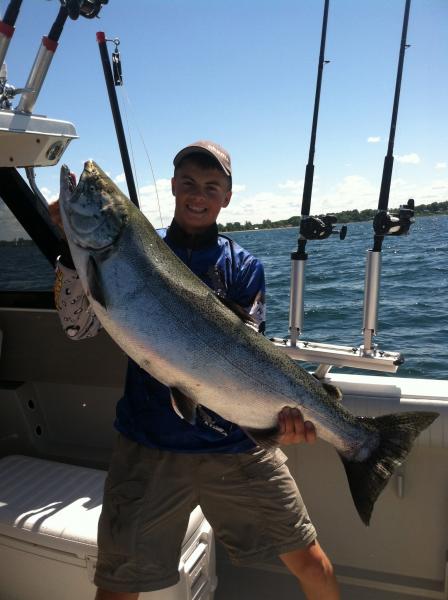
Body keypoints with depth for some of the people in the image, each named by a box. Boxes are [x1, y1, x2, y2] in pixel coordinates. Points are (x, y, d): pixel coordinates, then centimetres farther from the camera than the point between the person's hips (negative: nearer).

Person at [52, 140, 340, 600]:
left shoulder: (244, 267, 3)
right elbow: (77, 326, -5)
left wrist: (279, 410, -23)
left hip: (237, 443, 1)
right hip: (149, 444, 0)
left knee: (309, 562, 10)